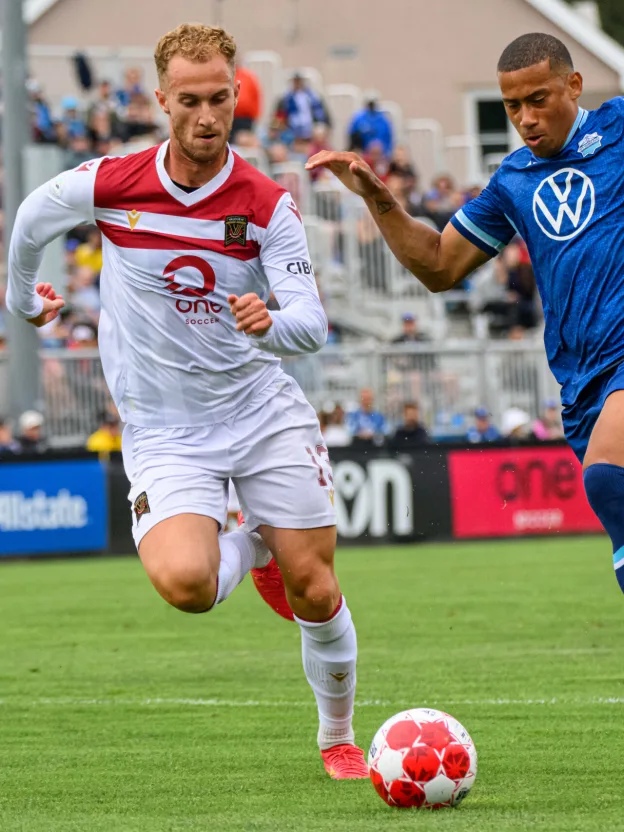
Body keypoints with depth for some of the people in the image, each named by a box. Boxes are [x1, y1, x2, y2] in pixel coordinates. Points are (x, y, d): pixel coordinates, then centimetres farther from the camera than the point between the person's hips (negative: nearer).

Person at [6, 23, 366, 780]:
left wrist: (272, 322, -37)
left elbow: (312, 326, -14)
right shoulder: (107, 186, -10)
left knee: (314, 588, -2)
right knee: (185, 582, -25)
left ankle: (339, 738, 23)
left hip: (266, 414, 1)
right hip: (165, 432, -1)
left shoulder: (268, 205, -9)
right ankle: (250, 548, 13)